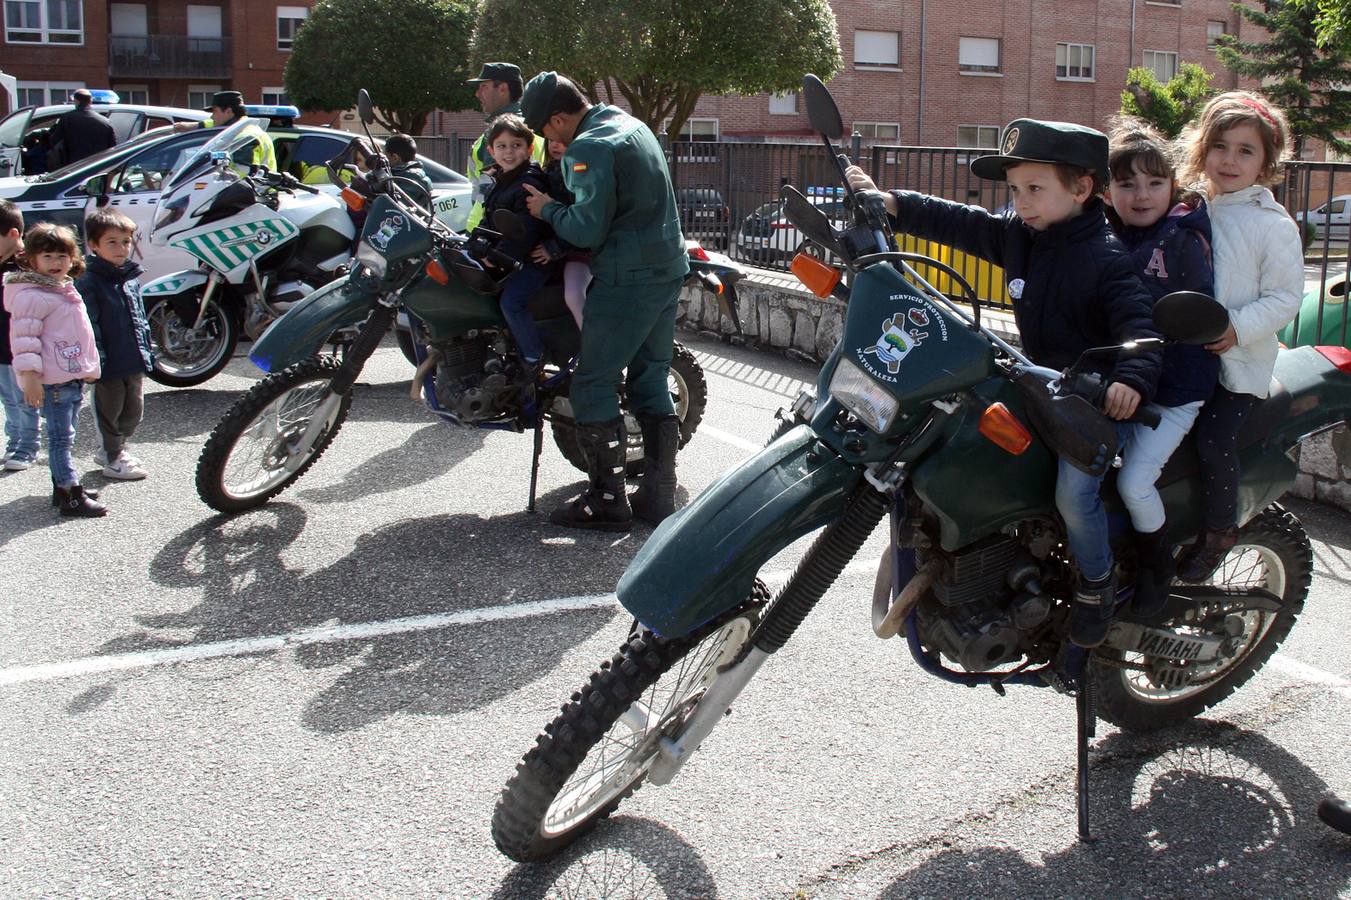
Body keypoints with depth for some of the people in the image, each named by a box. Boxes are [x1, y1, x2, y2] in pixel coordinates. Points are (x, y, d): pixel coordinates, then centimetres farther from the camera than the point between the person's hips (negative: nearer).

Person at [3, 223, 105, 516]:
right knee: (61, 437, -7)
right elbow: (24, 337, -18)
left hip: (74, 376, 9)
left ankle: (62, 486, 27)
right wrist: (30, 375, -23)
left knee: (65, 436, 17)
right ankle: (71, 497, -7)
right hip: (53, 380, -9)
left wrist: (89, 367, 28)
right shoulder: (32, 296, -13)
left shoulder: (67, 291, 18)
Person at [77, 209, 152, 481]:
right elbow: (88, 326, -16)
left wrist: (147, 350, 17)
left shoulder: (131, 278, 9)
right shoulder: (88, 284, -13)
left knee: (133, 410, 17)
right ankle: (112, 458, 20)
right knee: (110, 412, 6)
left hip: (135, 362, 7)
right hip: (110, 364, -7)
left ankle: (113, 448, 36)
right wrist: (95, 361, -20)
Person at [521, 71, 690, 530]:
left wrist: (548, 209, -1)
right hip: (668, 269, 10)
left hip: (628, 279, -10)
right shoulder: (632, 125, 17)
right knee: (651, 381, 14)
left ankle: (607, 499, -1)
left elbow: (587, 230, -19)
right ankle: (659, 493, 17)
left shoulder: (589, 147, -14)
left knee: (593, 385, -2)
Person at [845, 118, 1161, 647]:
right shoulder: (1017, 235, 5)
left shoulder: (1104, 258, -16)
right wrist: (886, 202, -6)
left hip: (1104, 399, -8)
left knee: (1073, 493, -24)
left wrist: (1132, 379, -45)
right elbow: (956, 222, 4)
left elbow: (1139, 322, -26)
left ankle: (1097, 583, 3)